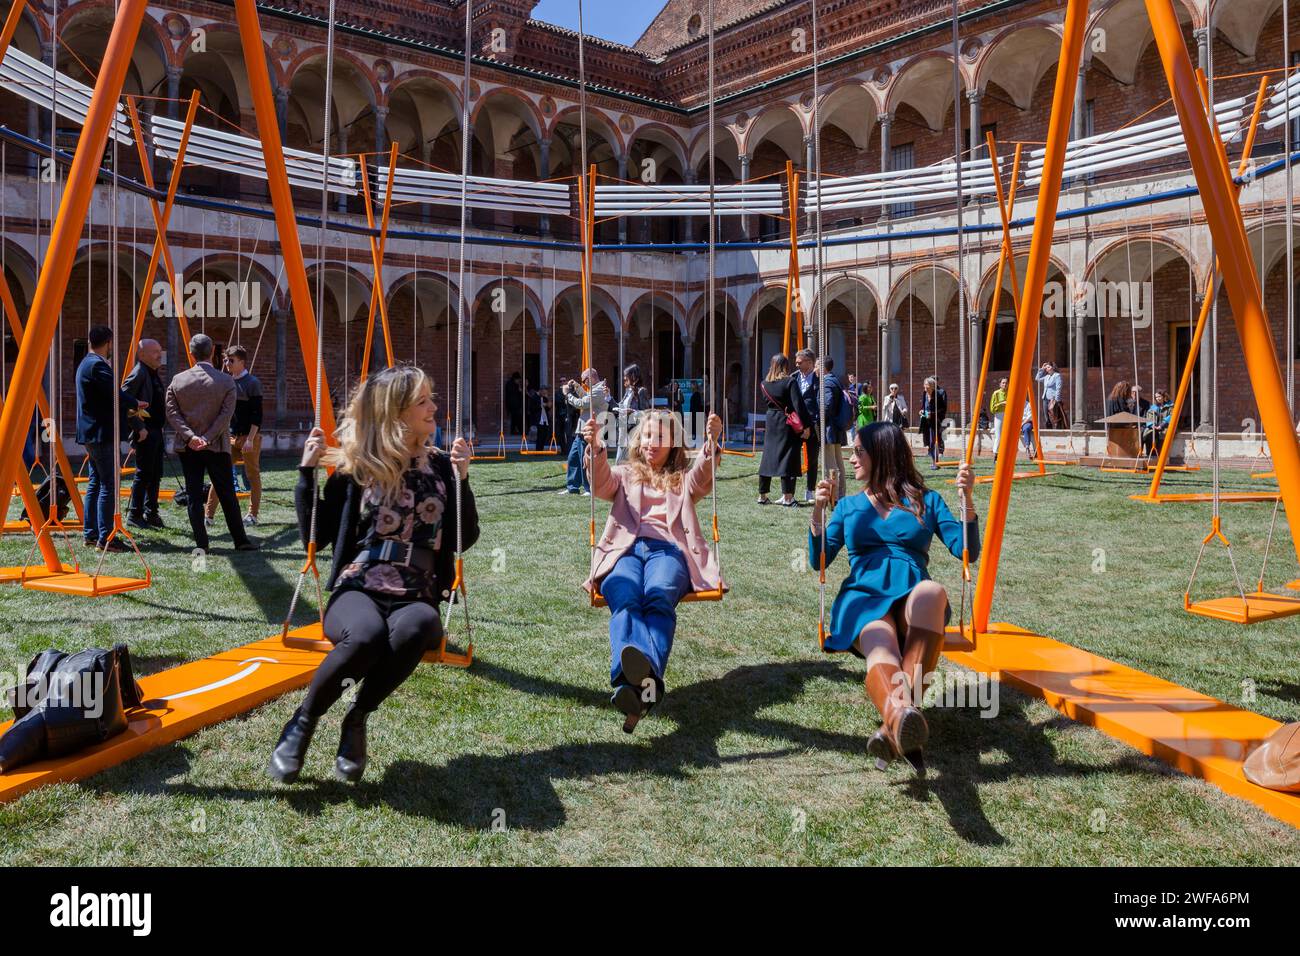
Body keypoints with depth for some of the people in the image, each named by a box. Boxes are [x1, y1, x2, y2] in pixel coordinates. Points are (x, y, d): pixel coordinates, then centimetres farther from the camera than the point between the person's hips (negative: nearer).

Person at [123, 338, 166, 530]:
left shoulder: (154, 374, 16)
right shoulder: (138, 373, -13)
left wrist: (160, 429, 15)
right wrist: (138, 427, -20)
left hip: (156, 430, 9)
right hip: (145, 432, -9)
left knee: (155, 474, 13)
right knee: (144, 473, -5)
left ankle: (151, 513, 21)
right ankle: (134, 515, 3)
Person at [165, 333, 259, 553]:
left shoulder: (178, 380, 1)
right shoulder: (226, 381, -5)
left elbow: (172, 412, -5)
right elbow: (226, 414, -12)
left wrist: (190, 437, -10)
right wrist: (208, 438, -12)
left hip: (187, 447, 2)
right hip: (217, 447, -2)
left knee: (193, 495, 5)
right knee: (227, 495, 5)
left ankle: (201, 543, 4)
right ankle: (240, 540, 9)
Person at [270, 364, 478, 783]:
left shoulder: (440, 465, 9)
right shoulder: (355, 467, 4)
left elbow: (465, 539, 6)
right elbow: (315, 537, 6)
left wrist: (461, 480, -6)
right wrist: (308, 471, -2)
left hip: (416, 600, 1)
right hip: (357, 593, -1)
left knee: (415, 628, -38)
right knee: (367, 634, -38)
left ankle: (357, 718, -11)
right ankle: (303, 721, -10)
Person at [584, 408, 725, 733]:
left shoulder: (683, 480, 30)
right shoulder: (625, 475, 32)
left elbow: (703, 477, 6)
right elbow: (600, 483, 9)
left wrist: (711, 443, -14)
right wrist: (595, 447, -11)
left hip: (668, 550, 0)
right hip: (626, 549, 1)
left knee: (659, 597, -37)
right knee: (625, 600, -35)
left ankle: (648, 676, -64)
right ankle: (630, 679, -62)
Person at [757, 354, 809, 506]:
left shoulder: (764, 384, 3)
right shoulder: (789, 382, -11)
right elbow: (798, 405, -16)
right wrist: (805, 425, -14)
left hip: (771, 424, 5)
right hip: (787, 425, -5)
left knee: (767, 458, 12)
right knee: (787, 459, -1)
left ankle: (762, 496, 18)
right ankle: (787, 498, -3)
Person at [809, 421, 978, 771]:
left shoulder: (926, 501, 22)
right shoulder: (849, 506, 26)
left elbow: (967, 552, 10)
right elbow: (818, 561, 16)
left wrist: (967, 499, -3)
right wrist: (818, 513, 1)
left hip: (911, 599, 0)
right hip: (863, 598, 1)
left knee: (932, 591, -40)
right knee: (882, 650, -37)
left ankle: (895, 723, -51)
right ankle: (902, 713, -71)